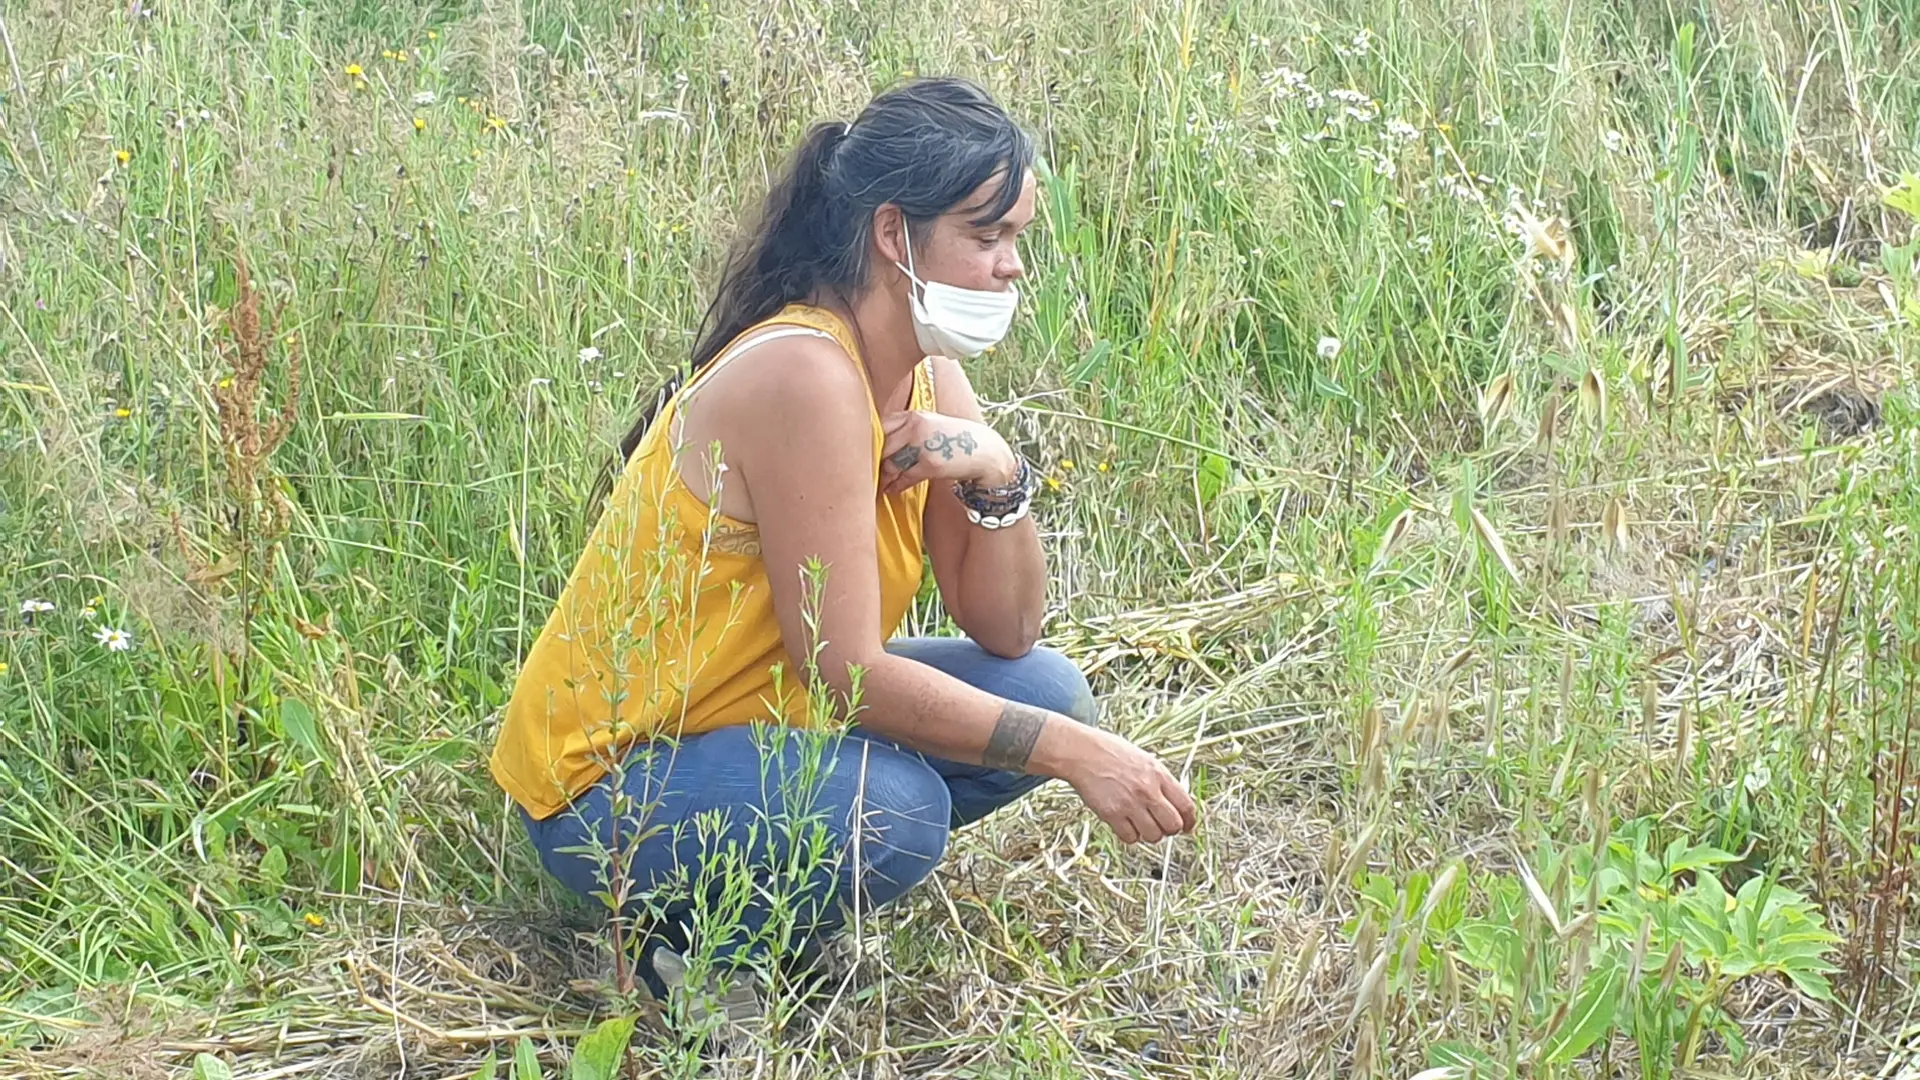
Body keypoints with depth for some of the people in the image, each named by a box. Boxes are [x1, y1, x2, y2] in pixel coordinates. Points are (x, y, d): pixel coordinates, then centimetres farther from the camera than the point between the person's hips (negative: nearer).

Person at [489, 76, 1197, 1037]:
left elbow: (1006, 634, -2)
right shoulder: (803, 376, -26)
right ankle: (695, 941, -4)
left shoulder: (927, 376, 1)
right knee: (892, 806, -33)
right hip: (609, 779, -9)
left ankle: (759, 884, 9)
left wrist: (997, 478, -19)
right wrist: (1076, 753, -27)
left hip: (764, 721, 9)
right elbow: (849, 674, -27)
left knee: (1043, 689, -2)